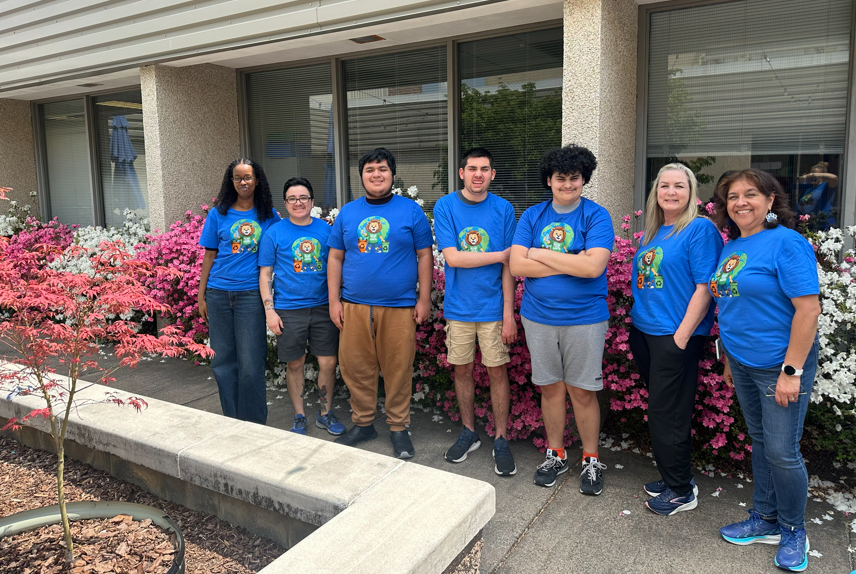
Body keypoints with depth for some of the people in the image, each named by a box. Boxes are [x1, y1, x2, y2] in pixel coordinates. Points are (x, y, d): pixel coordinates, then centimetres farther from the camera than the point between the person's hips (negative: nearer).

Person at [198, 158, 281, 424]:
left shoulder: (269, 216, 6)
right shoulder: (218, 214, 7)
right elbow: (209, 256, 9)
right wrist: (201, 296, 7)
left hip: (251, 294, -2)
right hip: (219, 293, 2)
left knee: (250, 363, -4)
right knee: (222, 360, 7)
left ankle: (254, 424, 11)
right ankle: (232, 420, 22)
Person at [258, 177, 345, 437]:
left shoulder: (326, 229, 5)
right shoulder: (274, 233, 0)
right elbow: (264, 274, 2)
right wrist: (269, 310, -6)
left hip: (323, 307, 2)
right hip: (289, 310, -1)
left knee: (328, 362, 3)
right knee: (294, 364, 9)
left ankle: (326, 413, 22)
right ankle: (299, 416, 25)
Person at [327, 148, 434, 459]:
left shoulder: (411, 210, 3)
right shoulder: (347, 213, 10)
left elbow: (424, 256, 3)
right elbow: (335, 258, 12)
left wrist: (424, 298, -3)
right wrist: (334, 300, 5)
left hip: (399, 307, -2)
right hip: (354, 305, 3)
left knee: (398, 369, 3)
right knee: (355, 367, 7)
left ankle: (398, 428, 19)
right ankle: (363, 423, 25)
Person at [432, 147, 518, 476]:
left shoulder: (503, 209, -2)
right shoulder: (445, 206, -3)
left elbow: (508, 267, -4)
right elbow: (452, 257, -12)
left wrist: (508, 313, -9)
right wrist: (499, 254, -12)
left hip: (493, 307, 0)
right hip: (459, 306, 1)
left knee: (497, 371, 4)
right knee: (462, 369, 11)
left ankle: (501, 440, 20)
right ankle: (469, 433, 30)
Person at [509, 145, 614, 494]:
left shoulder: (596, 216, -5)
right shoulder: (532, 216, 4)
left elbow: (594, 266, -20)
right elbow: (517, 265, -8)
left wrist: (542, 255, -12)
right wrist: (572, 264, -14)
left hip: (585, 318, -3)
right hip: (538, 317, 3)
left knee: (582, 391, 6)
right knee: (550, 387, 13)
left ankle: (591, 460, 25)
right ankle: (555, 454, 31)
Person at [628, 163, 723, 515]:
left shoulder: (700, 229, -9)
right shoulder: (651, 233, 13)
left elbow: (704, 287, -15)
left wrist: (682, 335, -18)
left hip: (676, 337, -7)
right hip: (644, 331, 7)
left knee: (667, 415, 0)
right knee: (658, 410, 15)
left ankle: (681, 491, 17)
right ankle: (672, 477, 31)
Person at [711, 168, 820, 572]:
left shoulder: (786, 243, -15)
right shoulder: (730, 248, 8)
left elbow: (808, 308, -19)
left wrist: (792, 371, -21)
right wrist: (728, 360, 16)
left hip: (780, 364, -7)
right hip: (743, 364, 7)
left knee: (781, 451, 1)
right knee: (760, 442, 17)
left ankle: (793, 532, 23)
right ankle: (765, 521, 31)